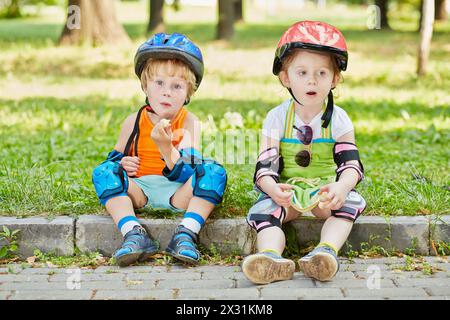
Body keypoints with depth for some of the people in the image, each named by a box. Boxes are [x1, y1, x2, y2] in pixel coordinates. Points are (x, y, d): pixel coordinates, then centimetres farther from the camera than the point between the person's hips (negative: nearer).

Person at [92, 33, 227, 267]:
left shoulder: (189, 123, -5)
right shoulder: (134, 122, 2)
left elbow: (188, 174, -16)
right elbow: (114, 157, 13)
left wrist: (165, 146, -32)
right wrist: (121, 163, -12)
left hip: (179, 193, -2)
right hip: (140, 189, 2)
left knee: (214, 171, -24)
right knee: (102, 172, -20)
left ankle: (186, 235, -35)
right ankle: (134, 235, -35)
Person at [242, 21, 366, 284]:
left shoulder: (338, 119, -2)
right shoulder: (277, 118, -2)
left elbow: (352, 164, -11)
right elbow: (265, 166, -10)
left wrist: (341, 186, -36)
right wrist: (273, 188, -35)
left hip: (325, 190, 1)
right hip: (286, 190, 0)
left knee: (352, 202, -29)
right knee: (262, 209, -28)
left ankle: (327, 250, -45)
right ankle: (272, 257, -52)